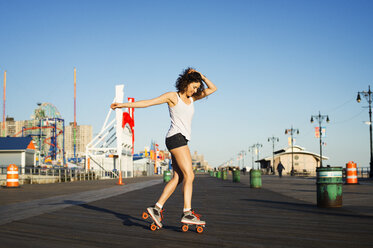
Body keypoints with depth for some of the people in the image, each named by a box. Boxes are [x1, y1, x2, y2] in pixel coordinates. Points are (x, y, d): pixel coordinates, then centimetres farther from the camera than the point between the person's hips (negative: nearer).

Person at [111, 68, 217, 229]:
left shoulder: (191, 98, 19)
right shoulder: (172, 96, 0)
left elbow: (213, 89, 17)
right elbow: (147, 103, -1)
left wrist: (200, 76, 7)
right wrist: (123, 105, -4)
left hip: (181, 141, 8)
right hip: (176, 137, -8)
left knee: (177, 178, 3)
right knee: (189, 175, -14)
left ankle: (157, 208, 4)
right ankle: (187, 213, -17)